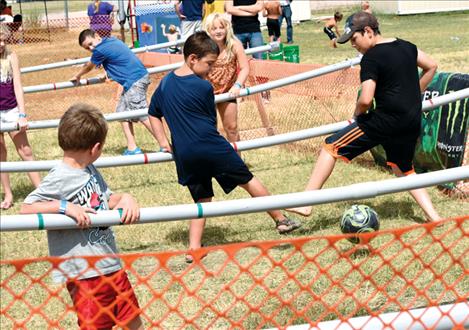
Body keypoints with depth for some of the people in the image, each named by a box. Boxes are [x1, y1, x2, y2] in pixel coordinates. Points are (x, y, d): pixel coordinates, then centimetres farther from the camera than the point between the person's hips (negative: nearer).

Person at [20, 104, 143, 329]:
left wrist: (125, 198, -4)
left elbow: (106, 199, 17)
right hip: (83, 272, -8)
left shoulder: (90, 170, 6)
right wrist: (65, 206, -28)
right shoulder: (60, 178, -16)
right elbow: (26, 209, -18)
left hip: (112, 265, 8)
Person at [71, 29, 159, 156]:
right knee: (123, 112, 12)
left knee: (143, 116, -11)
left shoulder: (100, 50, -11)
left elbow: (88, 67, 8)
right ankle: (132, 148, 11)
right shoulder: (112, 40, 14)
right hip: (140, 75, 10)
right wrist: (108, 73, 45)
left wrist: (77, 76, 26)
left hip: (134, 81, -10)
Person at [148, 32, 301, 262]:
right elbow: (211, 122, 4)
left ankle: (194, 248, 7)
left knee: (202, 199, 16)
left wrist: (163, 142, 18)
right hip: (211, 146, -5)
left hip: (184, 155, 5)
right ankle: (281, 220, 20)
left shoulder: (165, 83, 10)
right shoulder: (203, 87, -7)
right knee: (248, 180, 10)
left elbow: (153, 114, 19)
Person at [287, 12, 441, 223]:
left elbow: (366, 99, -19)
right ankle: (432, 215, 23)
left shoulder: (371, 57, -11)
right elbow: (431, 66, 25)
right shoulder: (405, 46, 13)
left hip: (387, 120, -8)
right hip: (413, 123, 8)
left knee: (332, 146, -2)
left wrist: (357, 114, 2)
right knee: (403, 169, 29)